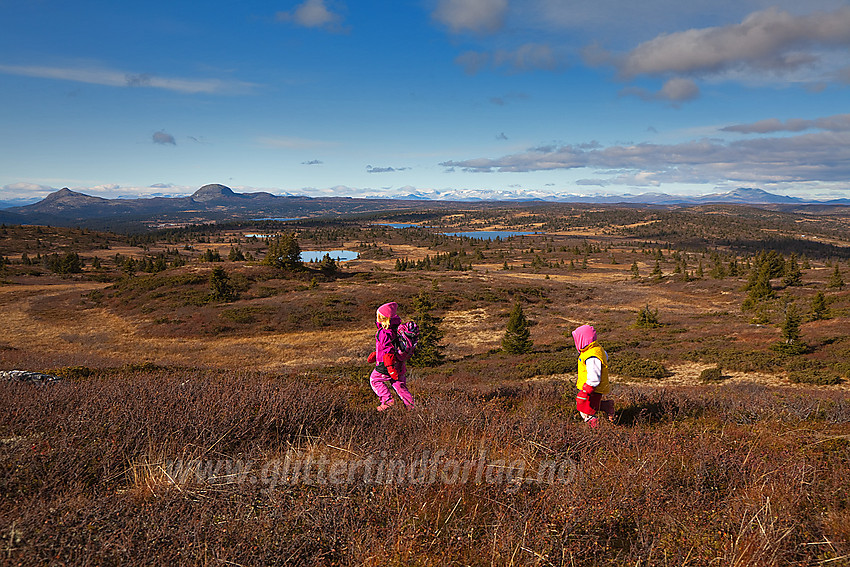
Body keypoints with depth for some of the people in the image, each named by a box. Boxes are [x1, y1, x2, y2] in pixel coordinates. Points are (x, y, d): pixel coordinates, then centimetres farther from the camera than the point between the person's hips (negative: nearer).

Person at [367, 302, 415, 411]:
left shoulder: (384, 333, -24)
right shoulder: (394, 329, 6)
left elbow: (388, 350, -27)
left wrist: (391, 368, -27)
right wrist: (375, 354, 25)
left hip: (385, 365, -8)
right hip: (399, 365, 8)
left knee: (374, 380, 14)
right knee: (400, 385, 14)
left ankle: (387, 400, 9)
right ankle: (412, 405, 12)